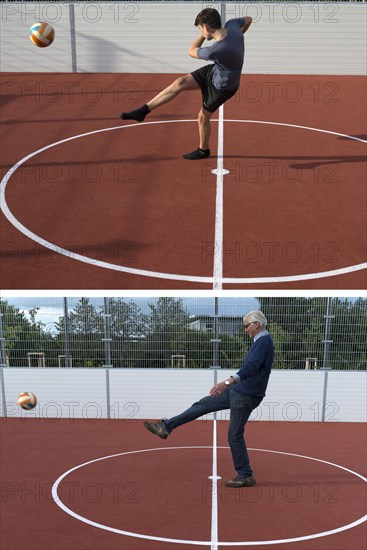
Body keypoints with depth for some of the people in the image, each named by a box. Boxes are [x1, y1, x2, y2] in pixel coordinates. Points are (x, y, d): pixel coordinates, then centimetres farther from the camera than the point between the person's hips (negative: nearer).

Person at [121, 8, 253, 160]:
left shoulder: (215, 50, -39)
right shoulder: (232, 25, -18)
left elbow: (191, 51, -17)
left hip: (222, 86, -8)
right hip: (214, 71, 8)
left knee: (203, 117, 8)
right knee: (180, 83, -1)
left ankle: (203, 150, 35)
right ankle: (143, 111, 2)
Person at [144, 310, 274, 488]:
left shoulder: (264, 341, -18)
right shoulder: (260, 341, 14)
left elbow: (251, 366, -33)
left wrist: (228, 381, -45)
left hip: (246, 395, -10)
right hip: (237, 391, 10)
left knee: (235, 434, -2)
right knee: (202, 404, 7)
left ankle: (245, 476, 11)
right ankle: (166, 426, 10)